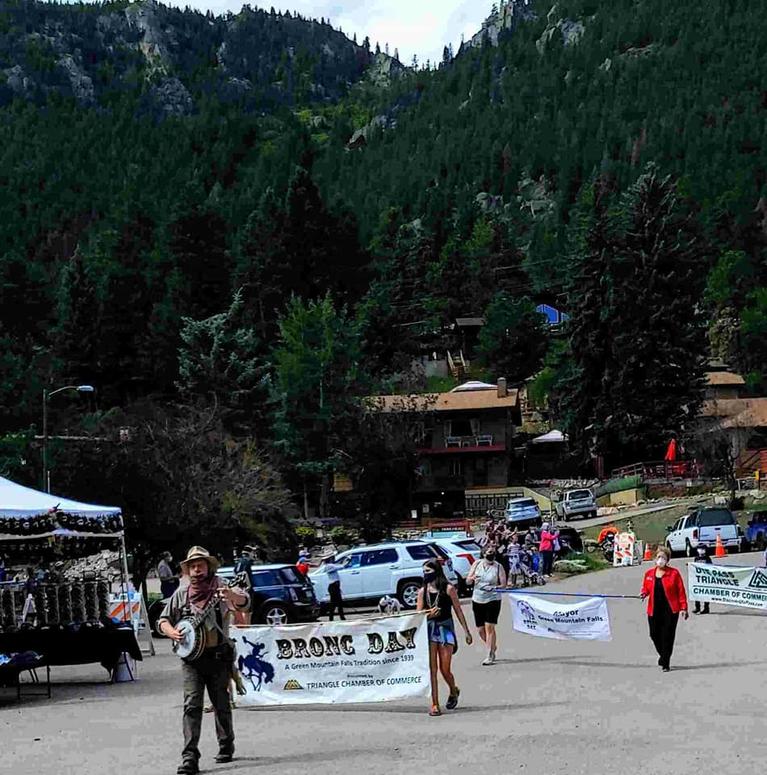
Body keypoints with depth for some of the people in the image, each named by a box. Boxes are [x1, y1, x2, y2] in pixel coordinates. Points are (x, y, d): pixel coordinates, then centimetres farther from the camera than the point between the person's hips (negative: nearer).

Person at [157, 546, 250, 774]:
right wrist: (171, 632, -9)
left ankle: (226, 746, 31)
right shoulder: (181, 594, 8)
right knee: (192, 705, -10)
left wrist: (231, 595, -41)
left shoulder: (221, 589, -2)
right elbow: (163, 620, 13)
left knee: (221, 704, 11)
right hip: (191, 656, 1)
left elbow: (244, 602, -19)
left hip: (218, 655, -1)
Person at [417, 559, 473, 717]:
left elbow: (458, 610, 2)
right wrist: (429, 614, -15)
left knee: (445, 670, 0)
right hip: (429, 630, 2)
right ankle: (435, 705, 1)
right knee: (432, 669, -4)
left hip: (445, 629, -2)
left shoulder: (448, 589, -3)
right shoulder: (423, 591, 6)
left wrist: (467, 632, 4)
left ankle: (454, 691, 32)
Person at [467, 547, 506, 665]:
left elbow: (503, 584, -3)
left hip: (493, 599, -4)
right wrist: (472, 578, -16)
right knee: (480, 629, 8)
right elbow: (467, 581, 7)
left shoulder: (498, 567, -3)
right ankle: (493, 647, 34)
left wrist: (495, 587, -23)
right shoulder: (477, 564, 5)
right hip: (477, 600, 4)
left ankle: (490, 656, -7)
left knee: (489, 627, -12)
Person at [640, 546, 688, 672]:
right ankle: (663, 655, 32)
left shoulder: (674, 573, -1)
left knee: (667, 636, -2)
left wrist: (683, 608, -6)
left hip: (670, 610, -3)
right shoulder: (649, 573, 9)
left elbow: (681, 591, -2)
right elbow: (645, 588, 20)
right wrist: (644, 593, -4)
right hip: (654, 610, 3)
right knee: (654, 635, 5)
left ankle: (665, 663, 9)